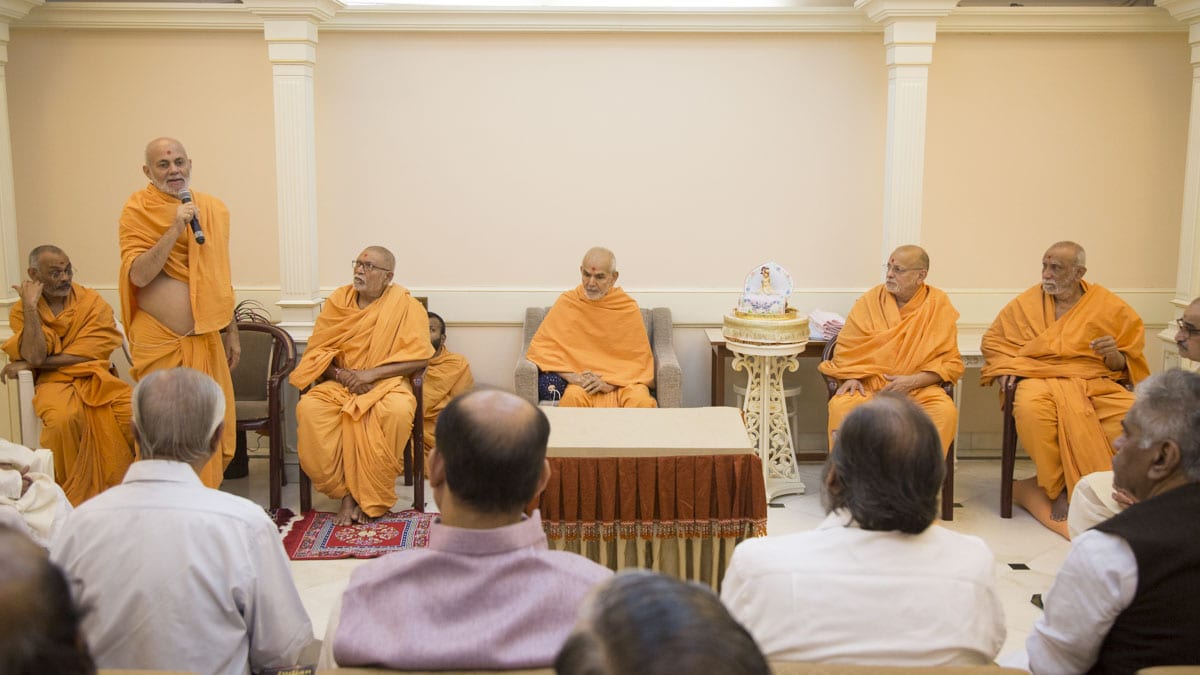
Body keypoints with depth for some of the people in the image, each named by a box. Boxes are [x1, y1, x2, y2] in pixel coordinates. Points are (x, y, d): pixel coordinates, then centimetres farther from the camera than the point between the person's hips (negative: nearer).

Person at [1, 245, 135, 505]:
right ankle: (70, 497, -16)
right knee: (61, 419, -36)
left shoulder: (93, 302, 3)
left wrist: (29, 364, -8)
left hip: (94, 377, 1)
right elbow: (35, 356, -11)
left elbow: (85, 355, -6)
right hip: (54, 383, -1)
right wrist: (30, 305, -11)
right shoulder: (21, 311, 5)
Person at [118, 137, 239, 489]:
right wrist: (175, 228, -20)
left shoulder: (213, 208, 9)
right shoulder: (137, 210, -4)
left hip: (206, 339, 4)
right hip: (158, 341, -4)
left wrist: (231, 332, 17)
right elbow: (138, 275, -15)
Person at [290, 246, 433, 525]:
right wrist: (340, 374, -13)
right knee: (309, 408, -29)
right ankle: (345, 493, -19)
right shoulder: (337, 301, 8)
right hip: (339, 384, 3)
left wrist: (371, 374, -17)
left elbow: (419, 357, -9)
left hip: (386, 383, -3)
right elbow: (317, 352, 8)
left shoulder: (406, 306, -2)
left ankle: (373, 497, -19)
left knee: (397, 410, -37)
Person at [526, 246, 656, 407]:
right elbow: (541, 347, -1)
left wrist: (610, 383, -13)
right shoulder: (567, 302, 2)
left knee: (640, 400, -33)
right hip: (584, 381, 0)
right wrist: (572, 377, -15)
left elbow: (639, 359, 3)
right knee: (574, 397, -35)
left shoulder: (628, 307, 2)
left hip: (624, 380, 0)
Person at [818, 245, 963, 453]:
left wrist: (912, 381, -12)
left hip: (919, 389, 0)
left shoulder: (939, 305, 2)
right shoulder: (870, 300, 5)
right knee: (841, 407, -30)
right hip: (867, 386, 1)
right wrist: (851, 377, -9)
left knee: (945, 412, -31)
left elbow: (951, 363, 1)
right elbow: (845, 348, 9)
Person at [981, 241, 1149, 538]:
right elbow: (992, 340, 21)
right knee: (1030, 409, -37)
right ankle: (1060, 488, -18)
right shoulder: (1026, 303, 9)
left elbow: (1127, 365, 13)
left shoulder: (1111, 307, 8)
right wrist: (1005, 367, 3)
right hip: (1040, 379, -1)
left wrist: (1114, 356, -10)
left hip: (1096, 382, 1)